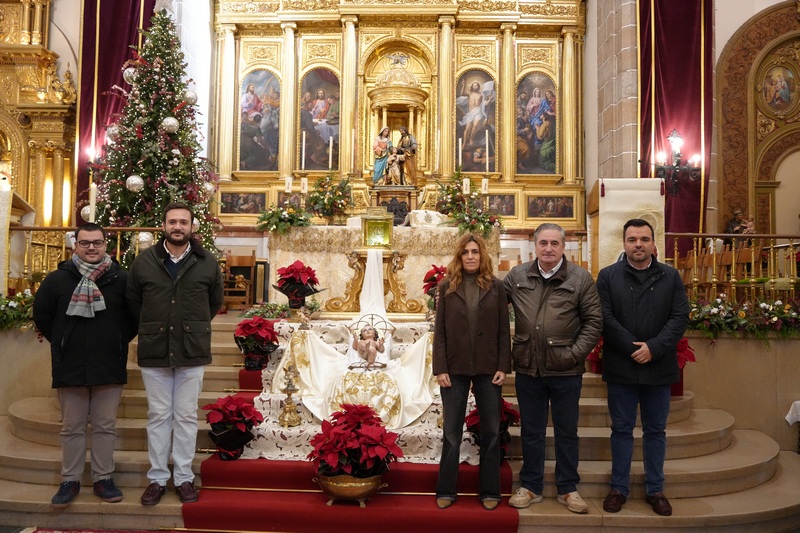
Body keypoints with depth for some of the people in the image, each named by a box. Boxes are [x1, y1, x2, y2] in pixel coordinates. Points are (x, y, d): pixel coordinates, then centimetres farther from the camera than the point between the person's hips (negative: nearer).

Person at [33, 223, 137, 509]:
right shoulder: (57, 279, 1)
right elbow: (41, 315, 8)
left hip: (110, 367, 0)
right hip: (70, 367, 0)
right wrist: (63, 343, 6)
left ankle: (103, 478, 20)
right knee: (72, 428, 11)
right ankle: (70, 480, 23)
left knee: (105, 426, 8)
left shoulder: (121, 278, 0)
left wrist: (118, 342, 2)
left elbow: (134, 316, 7)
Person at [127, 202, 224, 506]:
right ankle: (157, 478, 20)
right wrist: (151, 328, 11)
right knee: (158, 416, 9)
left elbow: (214, 302, 13)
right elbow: (132, 301, 12)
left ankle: (184, 478, 18)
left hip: (192, 352, 0)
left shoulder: (207, 262, 1)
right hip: (154, 352, 1)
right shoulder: (144, 261, 2)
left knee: (186, 416, 7)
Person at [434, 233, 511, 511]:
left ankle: (489, 491, 20)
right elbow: (439, 331, -1)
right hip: (455, 368, 0)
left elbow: (504, 330, 1)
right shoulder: (447, 287, 2)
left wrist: (503, 367, -6)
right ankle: (446, 490, 18)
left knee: (491, 431, 7)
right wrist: (440, 368, -7)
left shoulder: (496, 286, 2)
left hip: (488, 368, 0)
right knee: (451, 432, 7)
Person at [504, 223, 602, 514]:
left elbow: (593, 320, -3)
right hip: (528, 368, 2)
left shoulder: (580, 278, -4)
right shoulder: (517, 276, 1)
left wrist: (575, 353, -10)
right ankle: (530, 487, 28)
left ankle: (568, 489, 27)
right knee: (531, 431, 14)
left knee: (567, 432, 12)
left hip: (565, 370, -2)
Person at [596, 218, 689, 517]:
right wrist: (633, 348, -16)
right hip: (621, 368, -1)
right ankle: (619, 488, 21)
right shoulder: (608, 276, 0)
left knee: (656, 431, 12)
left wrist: (653, 348, -15)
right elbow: (605, 318, -8)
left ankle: (655, 490, 25)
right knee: (621, 430, 9)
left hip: (659, 367, 1)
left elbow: (680, 318, -3)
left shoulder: (671, 277, 4)